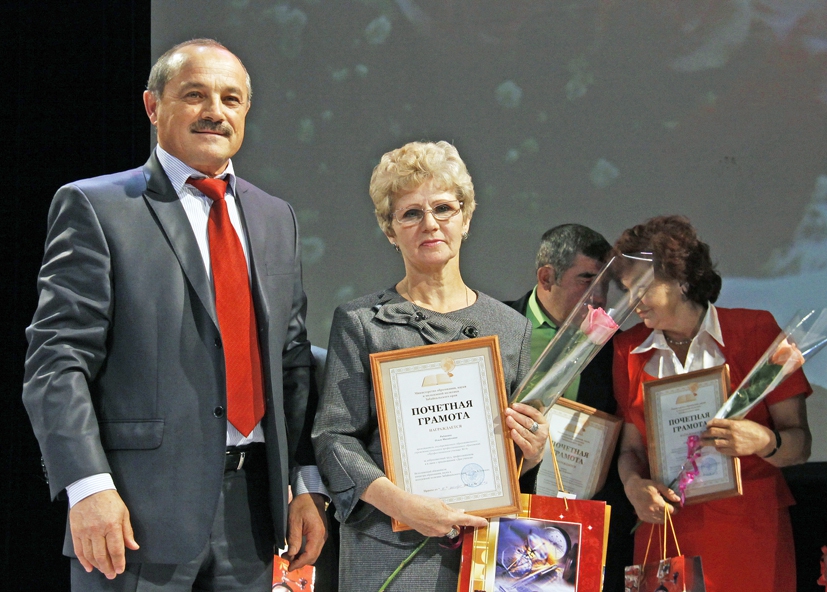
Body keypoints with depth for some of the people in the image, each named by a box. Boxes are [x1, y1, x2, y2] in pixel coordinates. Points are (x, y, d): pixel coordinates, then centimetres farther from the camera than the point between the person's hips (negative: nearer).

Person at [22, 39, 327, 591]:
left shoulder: (276, 217, 16)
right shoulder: (95, 207, -2)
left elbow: (293, 361, 15)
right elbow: (57, 360, -9)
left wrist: (308, 482, 6)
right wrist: (88, 485, -19)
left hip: (250, 510, 5)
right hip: (140, 510, -5)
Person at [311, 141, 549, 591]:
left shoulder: (512, 328, 11)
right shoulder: (360, 322, 1)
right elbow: (334, 439, -5)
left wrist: (532, 452, -5)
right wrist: (402, 502, -20)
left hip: (490, 548, 3)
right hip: (389, 551, -3)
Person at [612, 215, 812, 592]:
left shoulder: (755, 331, -3)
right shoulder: (628, 349, 7)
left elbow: (799, 444, -4)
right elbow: (632, 445, 8)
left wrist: (763, 441, -25)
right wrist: (633, 484, -13)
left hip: (750, 534, -2)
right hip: (666, 533, 2)